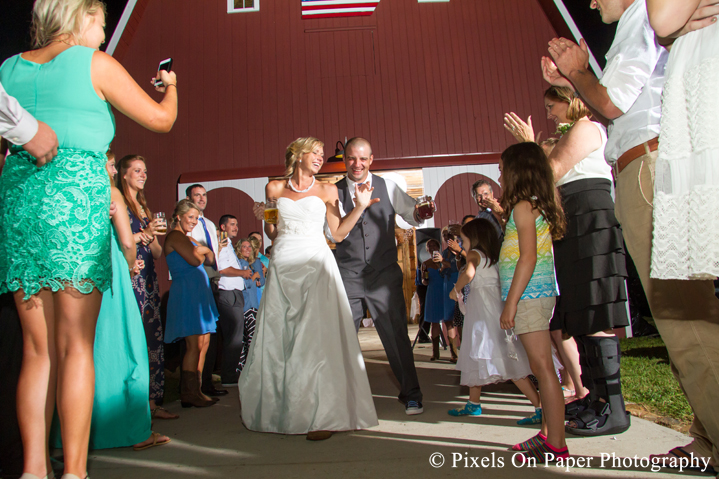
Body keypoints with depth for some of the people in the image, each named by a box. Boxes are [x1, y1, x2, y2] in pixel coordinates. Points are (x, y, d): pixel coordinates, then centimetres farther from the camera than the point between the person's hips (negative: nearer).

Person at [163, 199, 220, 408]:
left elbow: (210, 260, 18)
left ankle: (196, 390, 13)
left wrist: (201, 250, -2)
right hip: (186, 292, -10)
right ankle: (188, 393, -1)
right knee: (194, 345, -9)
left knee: (203, 344, 8)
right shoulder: (175, 236, -6)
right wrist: (200, 252, 3)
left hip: (198, 292, 10)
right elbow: (195, 260, -19)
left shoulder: (187, 238, 23)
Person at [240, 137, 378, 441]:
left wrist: (360, 206, -1)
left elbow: (338, 234, 6)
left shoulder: (327, 191, 11)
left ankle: (323, 416, -3)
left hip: (316, 266, -2)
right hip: (283, 266, 2)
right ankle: (277, 411, 23)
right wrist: (262, 218, -3)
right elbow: (272, 233, 17)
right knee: (278, 340, 6)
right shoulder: (274, 188, 13)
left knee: (317, 338, -8)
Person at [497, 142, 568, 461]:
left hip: (529, 294, -10)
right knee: (540, 369, 13)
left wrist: (511, 302, -19)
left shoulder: (523, 206, -10)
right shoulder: (537, 206, 18)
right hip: (538, 294, 10)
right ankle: (548, 434, 22)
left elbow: (528, 258, -18)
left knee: (543, 368, -7)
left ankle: (556, 446, 0)